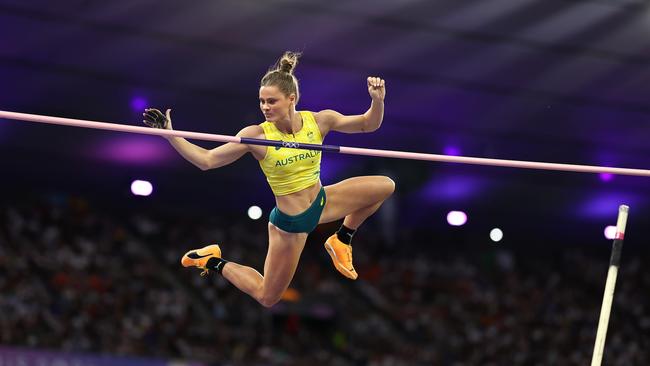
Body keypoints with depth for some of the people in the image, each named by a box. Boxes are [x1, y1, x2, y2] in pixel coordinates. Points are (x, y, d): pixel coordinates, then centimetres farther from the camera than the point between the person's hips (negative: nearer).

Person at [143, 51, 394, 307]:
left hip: (320, 203, 4)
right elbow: (206, 160, -19)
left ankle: (342, 240, 14)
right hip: (289, 222, -4)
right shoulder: (257, 136, -23)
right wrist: (169, 134, -27)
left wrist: (377, 100, -23)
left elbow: (368, 124, -3)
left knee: (385, 186, -4)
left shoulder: (318, 121, -14)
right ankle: (213, 262, 27)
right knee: (267, 298, 4)